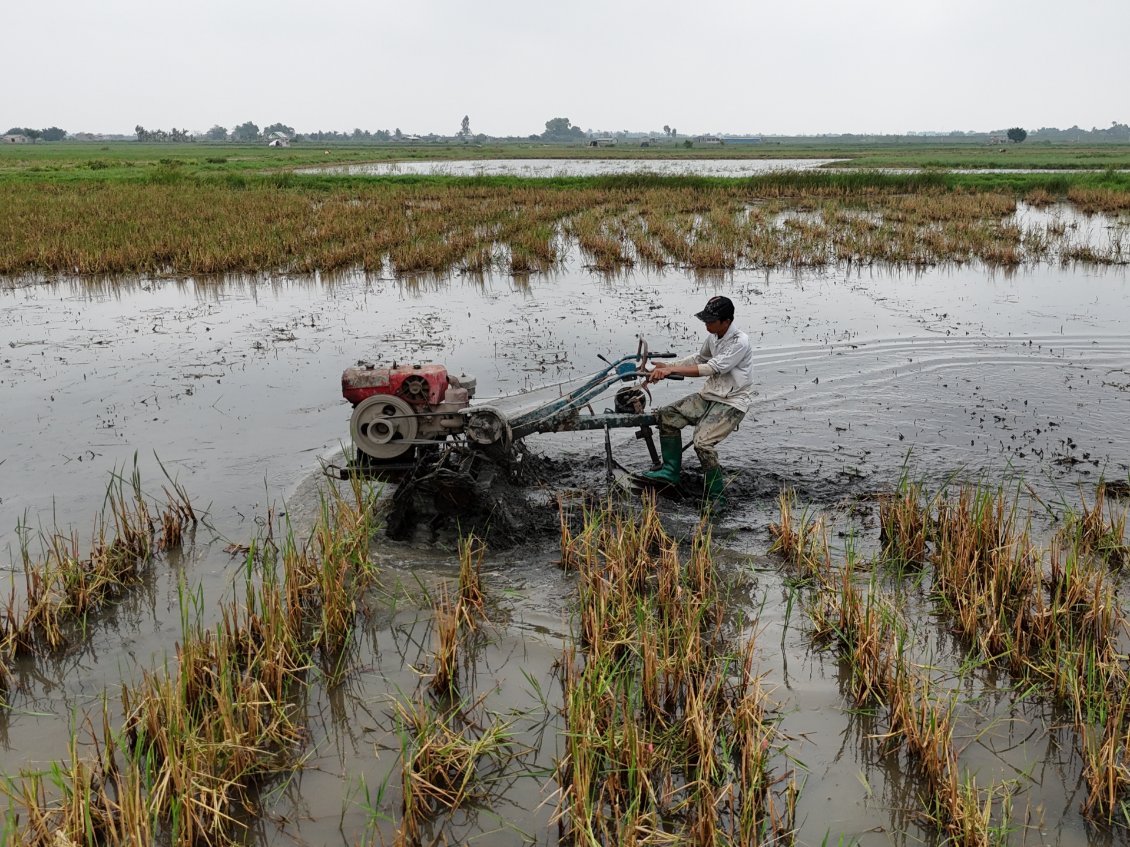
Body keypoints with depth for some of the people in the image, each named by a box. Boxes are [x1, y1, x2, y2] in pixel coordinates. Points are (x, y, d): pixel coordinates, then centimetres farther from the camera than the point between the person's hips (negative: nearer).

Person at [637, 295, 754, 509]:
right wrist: (668, 366, 11)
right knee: (668, 416, -1)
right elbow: (699, 359, 24)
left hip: (732, 402, -9)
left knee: (703, 443, -25)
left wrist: (672, 370, -24)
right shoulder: (713, 337, 6)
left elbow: (712, 368, -25)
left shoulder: (740, 342, -20)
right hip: (709, 395, 9)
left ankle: (717, 496, -9)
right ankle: (670, 471, 9)